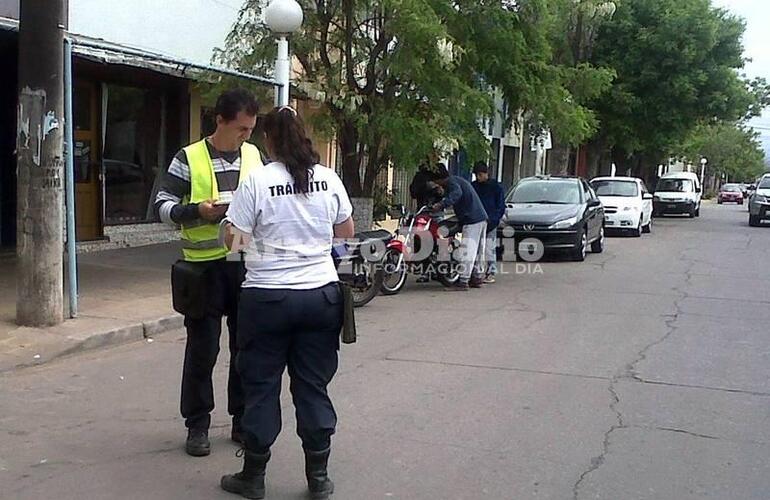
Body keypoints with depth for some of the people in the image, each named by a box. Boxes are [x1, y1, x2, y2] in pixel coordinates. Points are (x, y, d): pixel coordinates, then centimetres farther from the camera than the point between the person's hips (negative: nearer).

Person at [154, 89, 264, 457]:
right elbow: (163, 206, -4)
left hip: (247, 262, 4)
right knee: (202, 348, 4)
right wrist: (198, 211, -20)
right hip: (205, 264, -3)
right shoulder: (189, 158, -4)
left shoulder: (254, 155, 7)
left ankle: (243, 420, 24)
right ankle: (197, 425, 17)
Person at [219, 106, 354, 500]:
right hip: (321, 294, 3)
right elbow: (346, 232, 13)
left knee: (261, 387, 8)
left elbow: (233, 239, -8)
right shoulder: (329, 179, 2)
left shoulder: (258, 181, -9)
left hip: (268, 298, -3)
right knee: (313, 387, 11)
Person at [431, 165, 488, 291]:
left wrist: (442, 205, -40)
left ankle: (463, 282, -14)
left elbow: (457, 193, -31)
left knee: (467, 251, -12)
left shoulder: (451, 182, -10)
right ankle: (477, 278, 24)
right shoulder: (458, 180, 22)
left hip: (472, 220, -11)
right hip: (481, 217, 11)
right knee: (477, 250, 16)